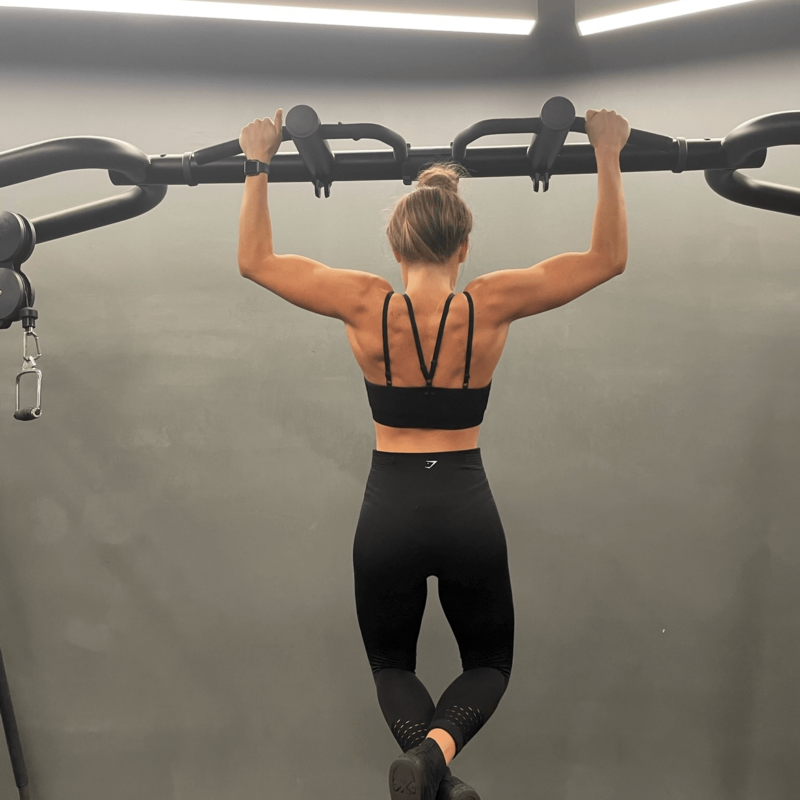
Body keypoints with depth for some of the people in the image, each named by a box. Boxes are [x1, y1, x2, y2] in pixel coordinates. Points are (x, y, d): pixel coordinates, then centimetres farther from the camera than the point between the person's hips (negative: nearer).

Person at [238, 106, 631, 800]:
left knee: (391, 661, 23)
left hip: (389, 512, 0)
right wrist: (608, 158, 4)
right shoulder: (493, 305, -9)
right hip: (467, 509, 0)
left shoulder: (365, 305, -9)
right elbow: (609, 257, 1)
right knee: (489, 661, 21)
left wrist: (259, 165, 9)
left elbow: (255, 258, 4)